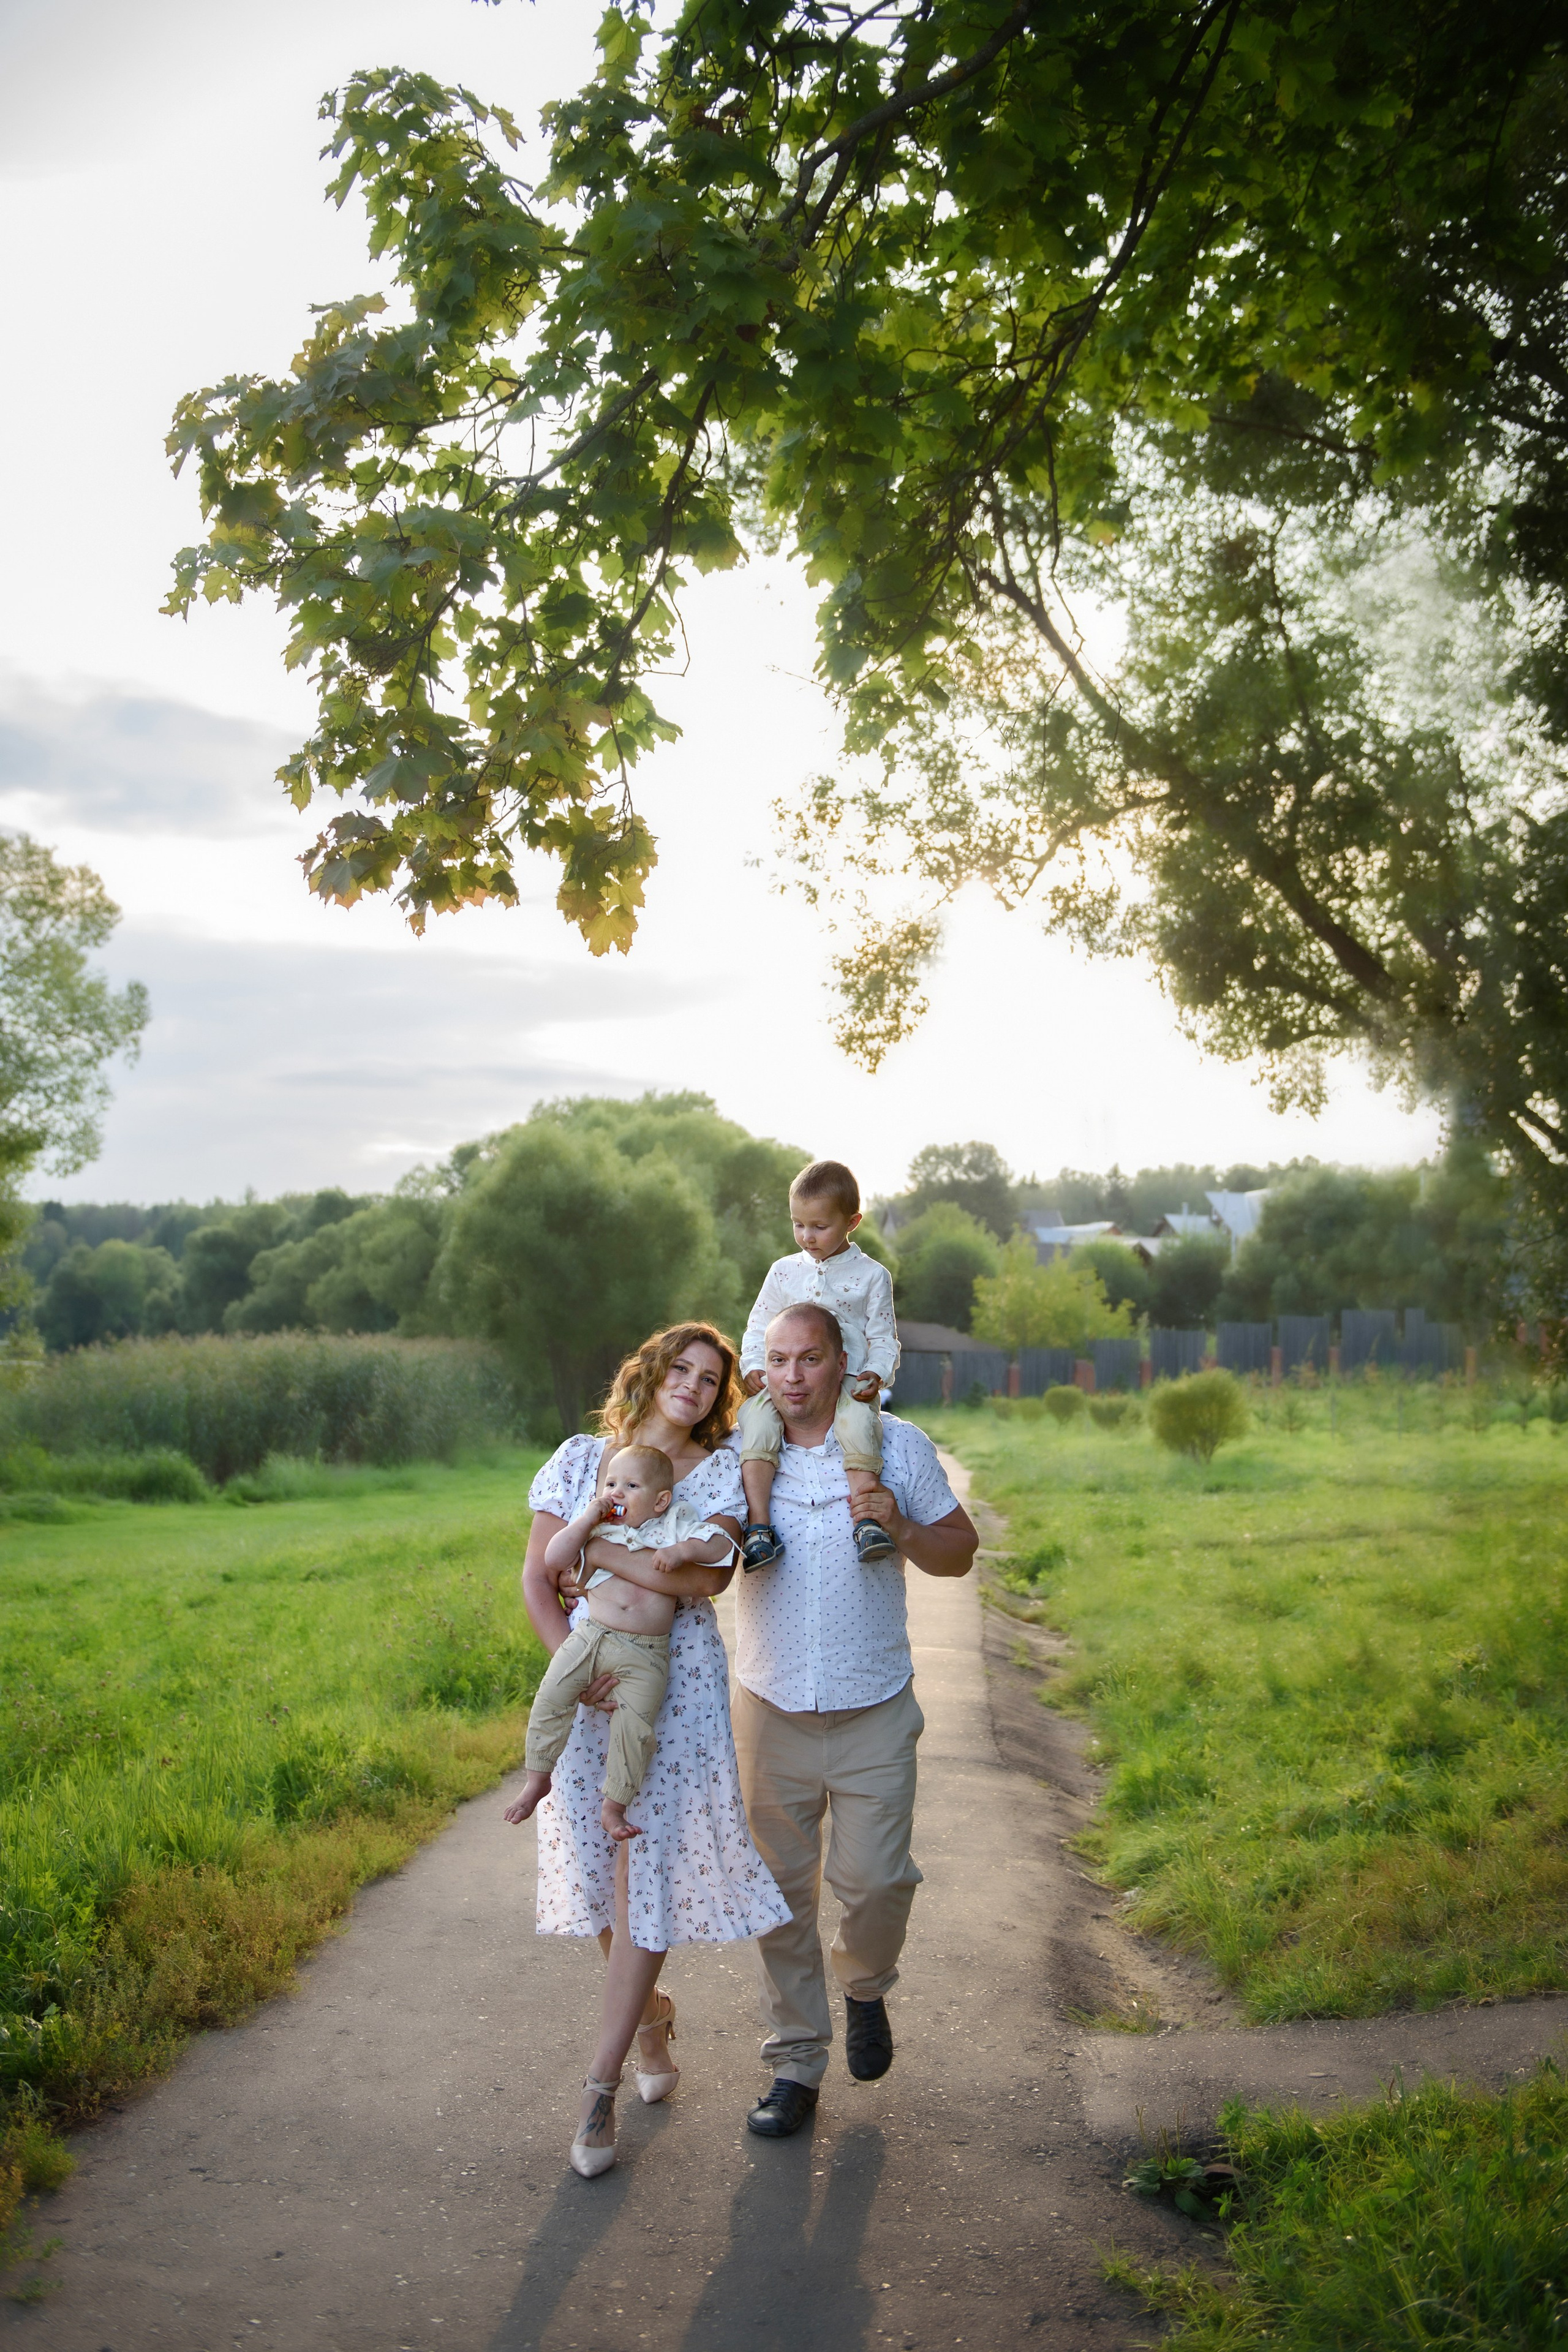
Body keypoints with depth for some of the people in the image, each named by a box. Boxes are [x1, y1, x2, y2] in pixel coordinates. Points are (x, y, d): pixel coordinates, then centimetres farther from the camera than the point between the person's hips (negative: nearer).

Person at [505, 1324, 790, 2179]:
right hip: (587, 1686, 2)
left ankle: (601, 2087, 3)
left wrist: (597, 1553, -13)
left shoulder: (723, 1472, 1)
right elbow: (536, 1578, 1)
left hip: (678, 1690, -2)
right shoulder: (579, 1459, 6)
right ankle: (652, 2012, 34)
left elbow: (708, 1576, -15)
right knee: (594, 1865, 6)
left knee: (649, 1867, -5)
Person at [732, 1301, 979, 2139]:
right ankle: (795, 2061, 22)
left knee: (875, 1879, -3)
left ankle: (865, 1989, 31)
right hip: (770, 1713, 1)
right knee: (781, 1891, 6)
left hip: (874, 1714, -1)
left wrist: (900, 1528, -16)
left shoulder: (898, 1446, -2)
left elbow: (959, 1554, 3)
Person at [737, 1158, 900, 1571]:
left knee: (858, 1420, -36)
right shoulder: (784, 1271, 16)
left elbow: (883, 1338, 8)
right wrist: (753, 1367, -1)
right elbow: (759, 1327, 19)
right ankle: (758, 1522, -32)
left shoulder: (872, 1276, 9)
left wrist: (877, 1374, -12)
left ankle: (866, 1520, -35)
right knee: (756, 1417, -30)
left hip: (848, 1381, -2)